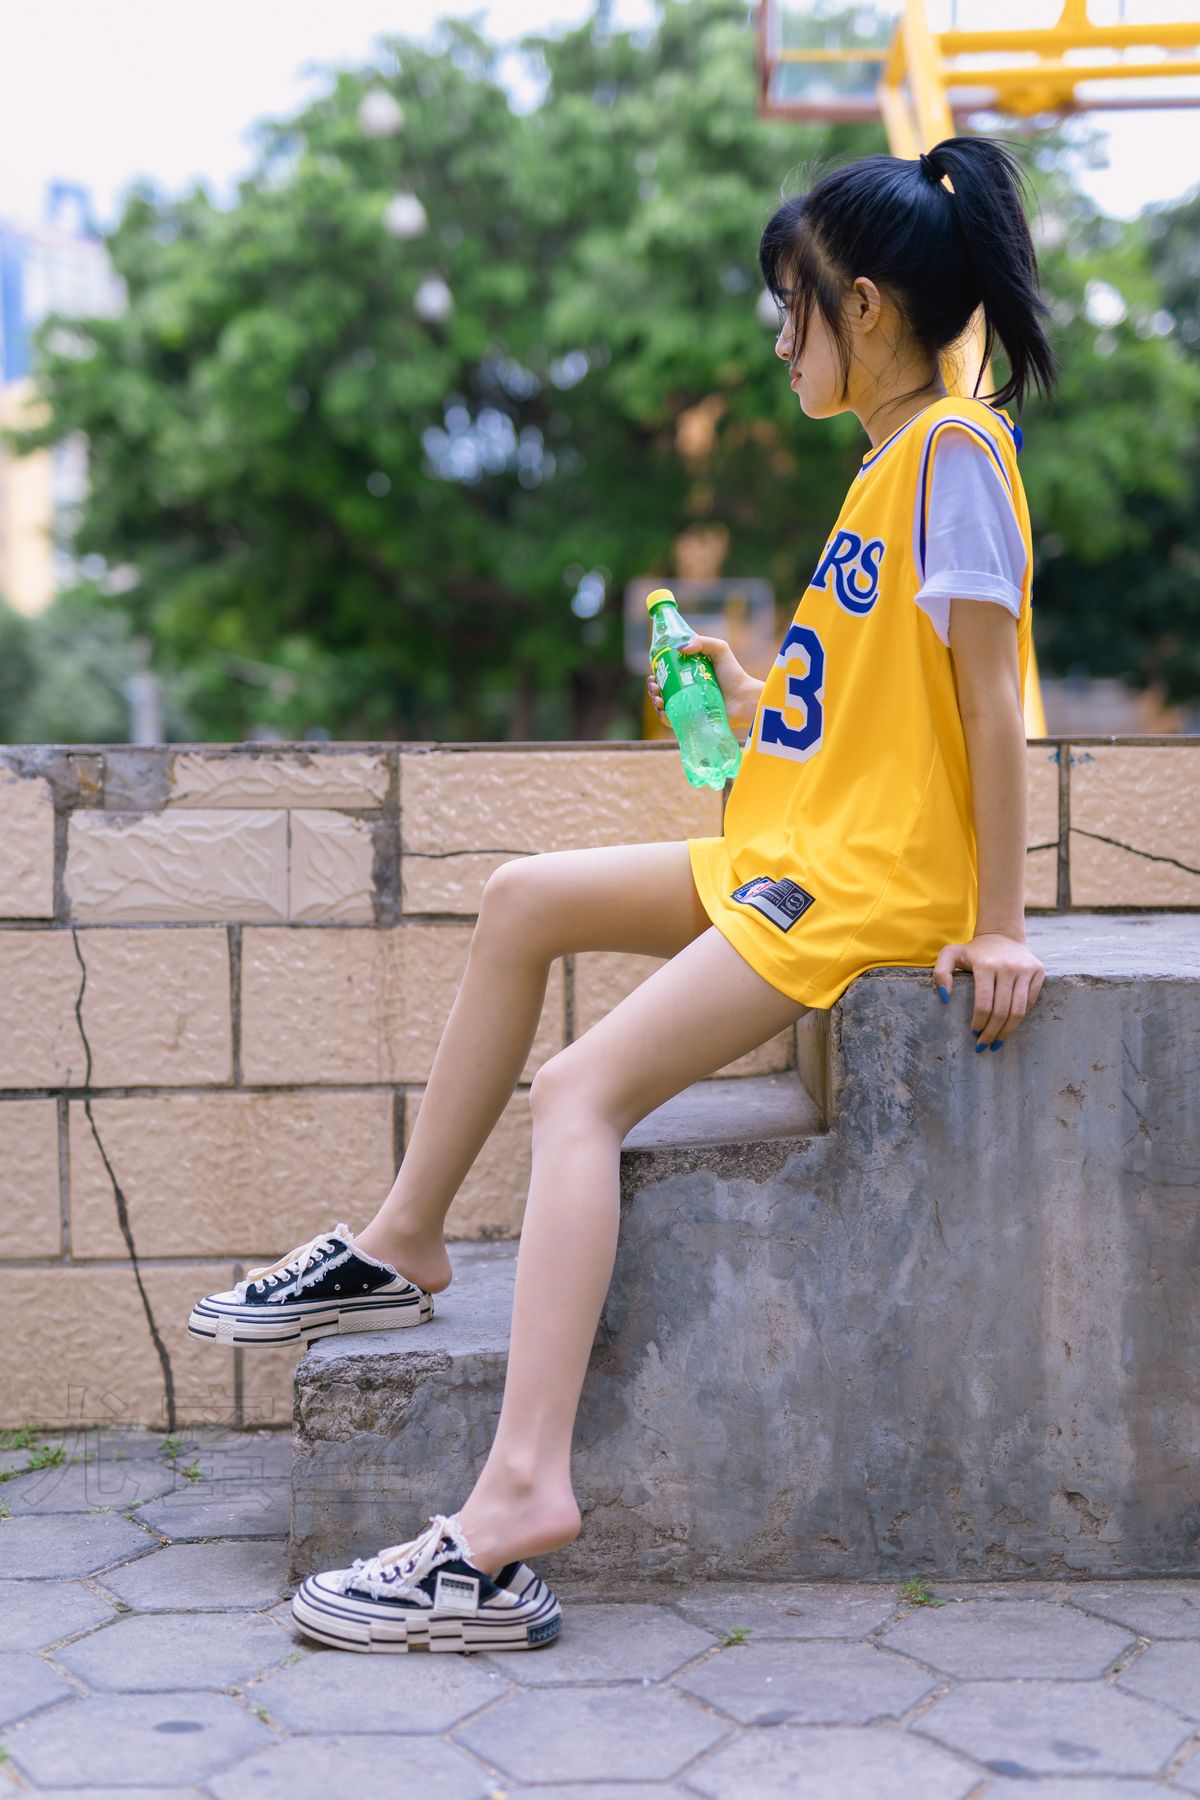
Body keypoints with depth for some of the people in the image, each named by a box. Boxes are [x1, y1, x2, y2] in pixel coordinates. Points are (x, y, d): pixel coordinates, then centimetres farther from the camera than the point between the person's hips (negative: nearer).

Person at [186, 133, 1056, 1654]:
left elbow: (988, 696, -17)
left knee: (581, 1088, -22)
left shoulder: (956, 444, -12)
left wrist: (997, 923, -18)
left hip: (871, 881, -10)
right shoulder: (891, 460, 17)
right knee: (521, 900, 13)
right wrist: (756, 704, 13)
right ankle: (403, 1248, 20)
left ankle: (518, 1500, -29)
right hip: (785, 853, 10)